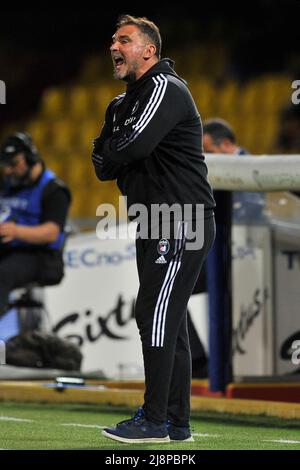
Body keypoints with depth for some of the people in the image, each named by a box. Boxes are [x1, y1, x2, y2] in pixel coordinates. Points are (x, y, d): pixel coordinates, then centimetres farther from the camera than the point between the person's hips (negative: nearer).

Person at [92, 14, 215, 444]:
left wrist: (112, 158, -2)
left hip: (183, 221, -10)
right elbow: (102, 162, 13)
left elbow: (134, 145, -23)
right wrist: (112, 161, -8)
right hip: (155, 226, 10)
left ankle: (155, 421, -11)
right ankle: (176, 421, 16)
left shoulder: (166, 88, -11)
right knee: (165, 321, 11)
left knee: (157, 315, -12)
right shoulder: (122, 105, 19)